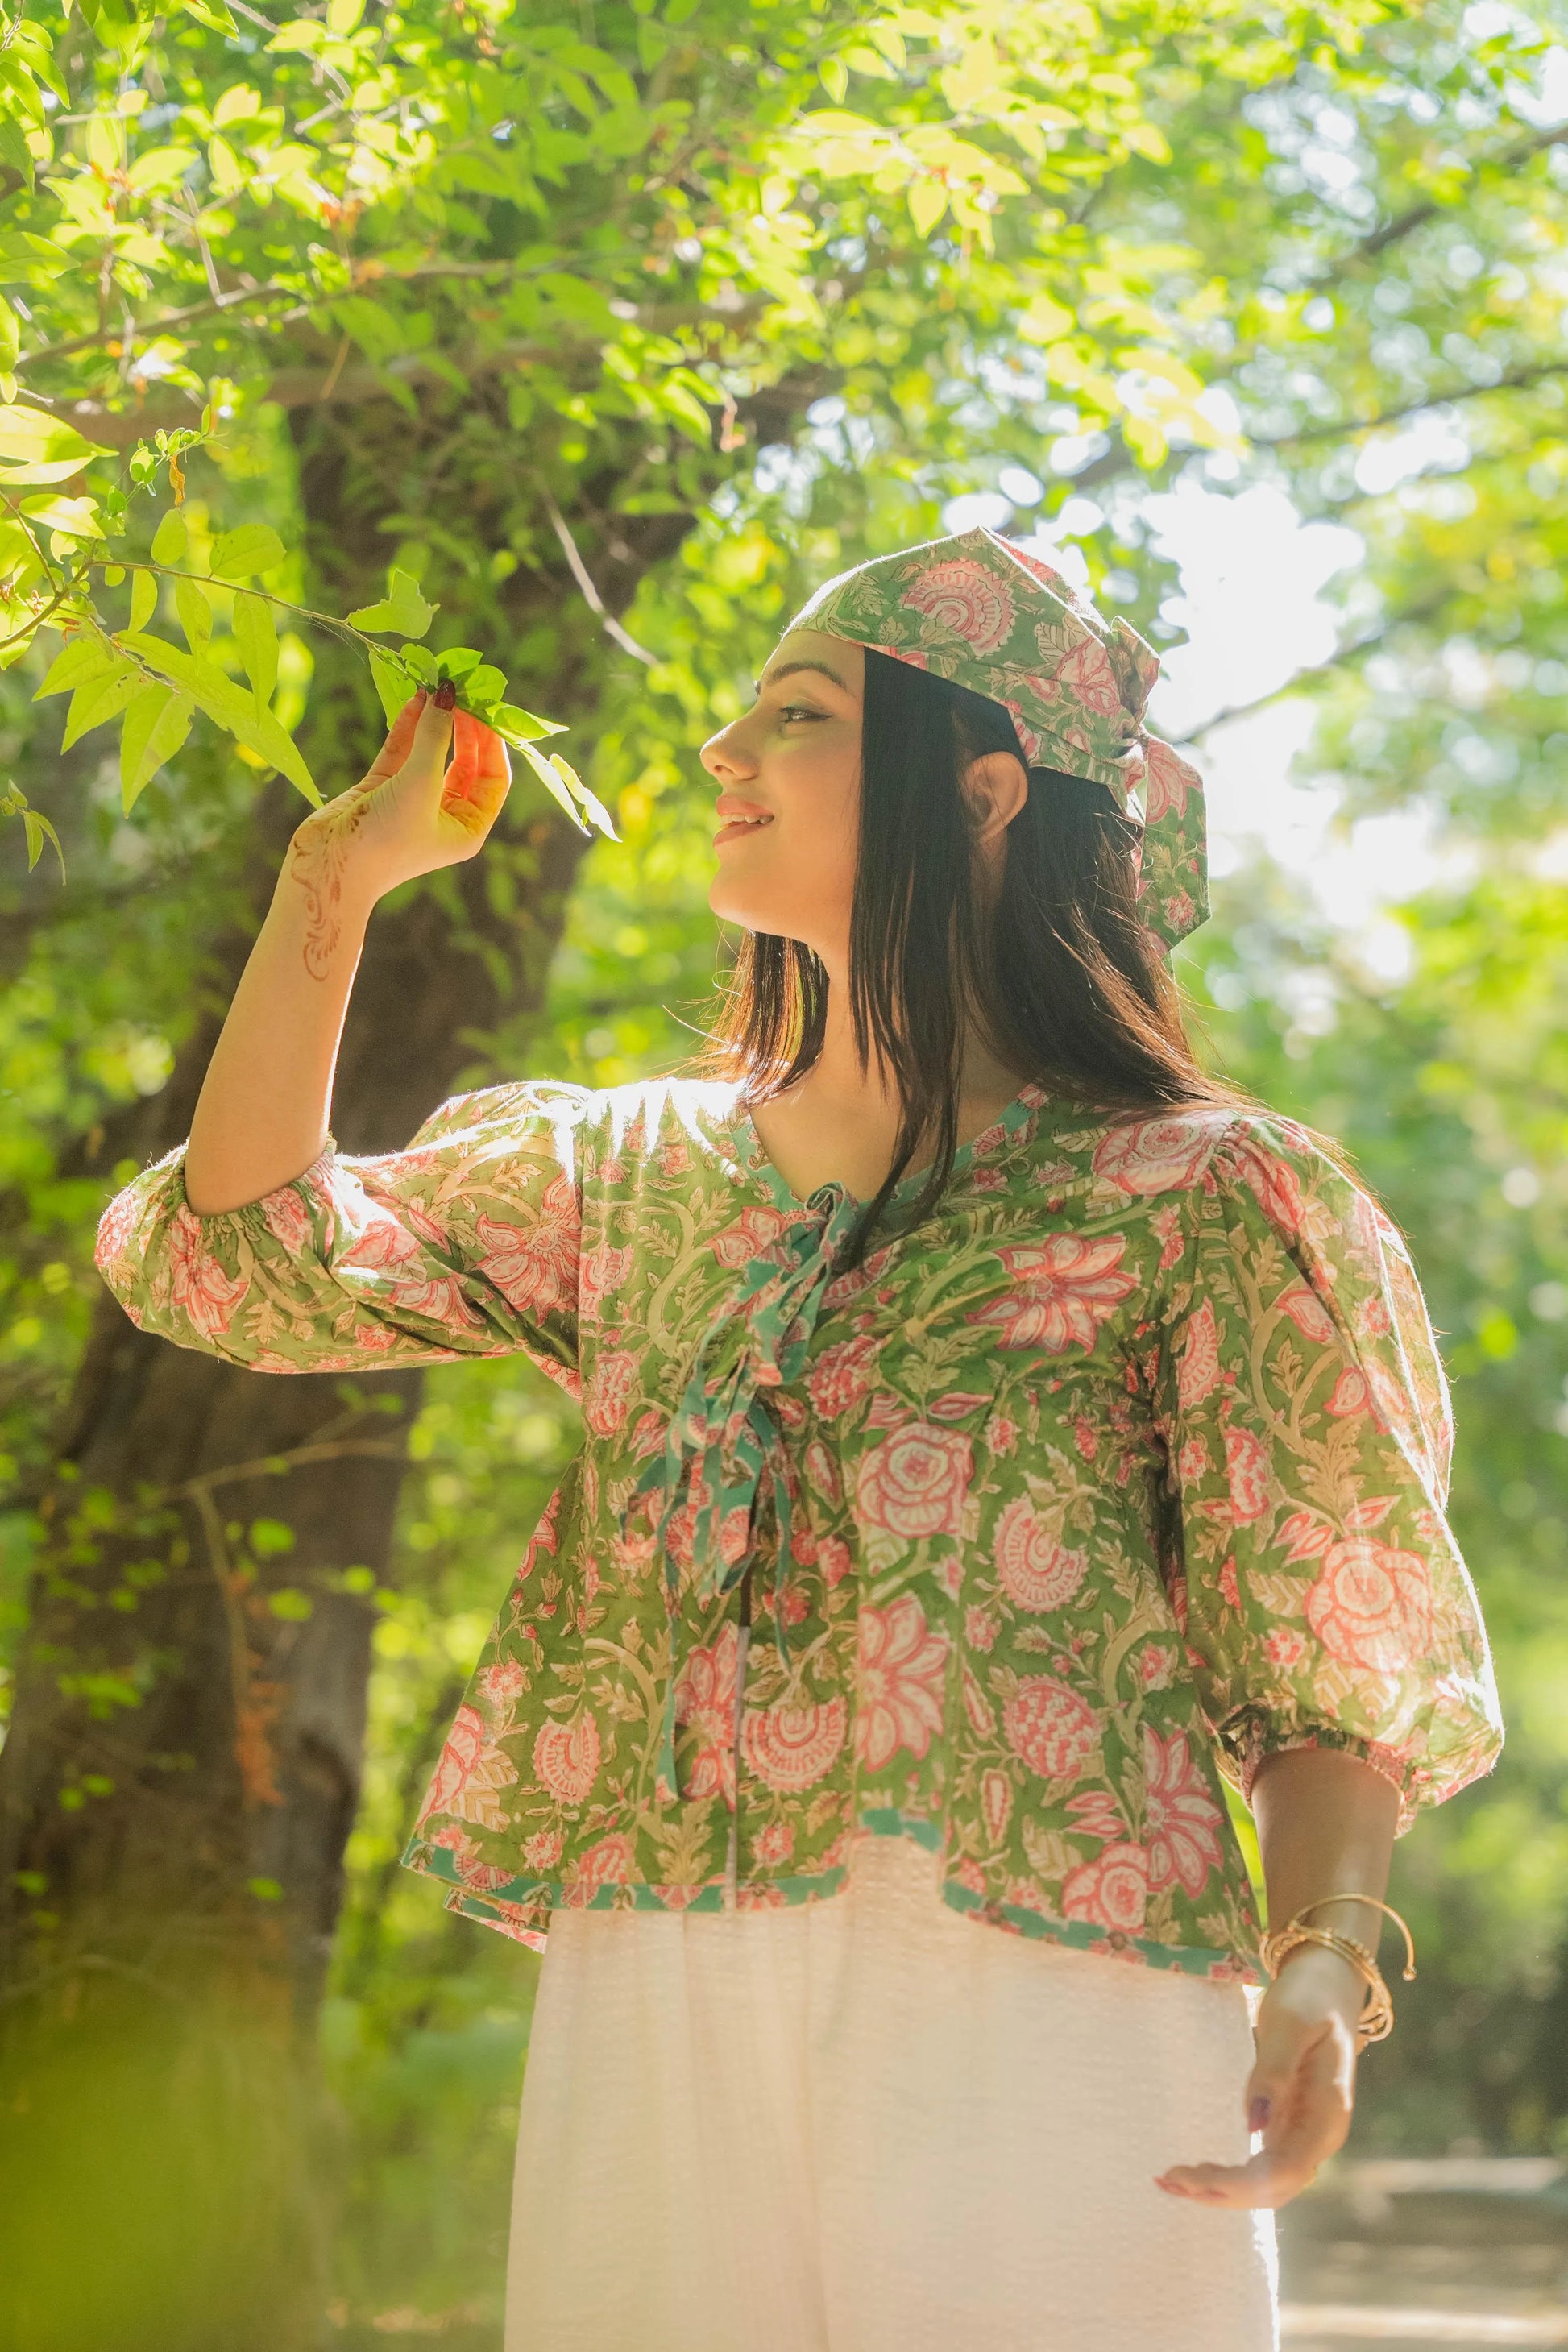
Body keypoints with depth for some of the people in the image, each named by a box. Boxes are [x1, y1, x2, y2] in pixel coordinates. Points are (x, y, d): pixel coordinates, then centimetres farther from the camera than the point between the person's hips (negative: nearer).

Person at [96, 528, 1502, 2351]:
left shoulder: (1192, 1199, 3)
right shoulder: (640, 1175, 19)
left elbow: (1332, 1671, -1)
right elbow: (242, 1257, 17)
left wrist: (1321, 1961, -19)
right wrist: (334, 881, 14)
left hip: (1036, 2013, -4)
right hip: (646, 2030, 4)